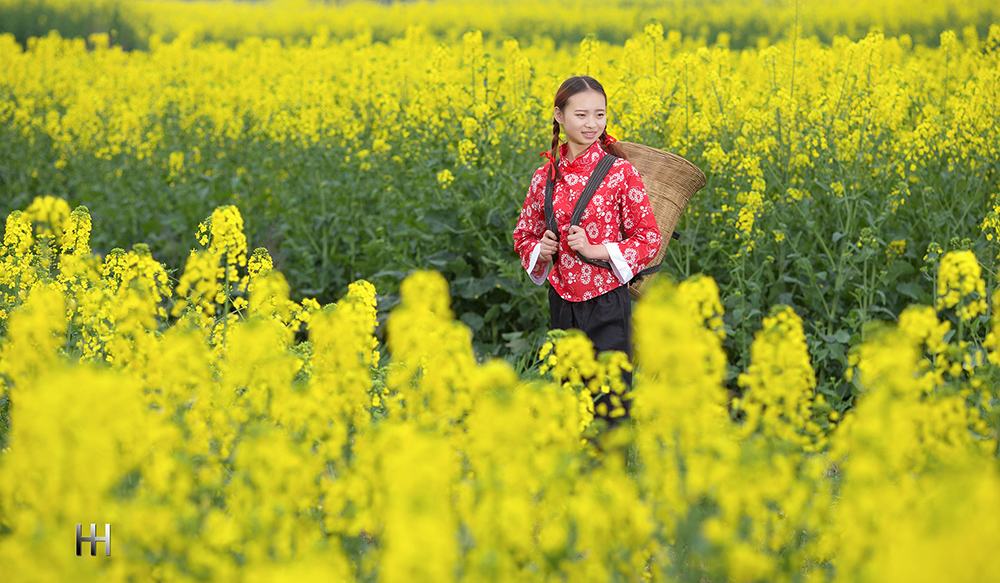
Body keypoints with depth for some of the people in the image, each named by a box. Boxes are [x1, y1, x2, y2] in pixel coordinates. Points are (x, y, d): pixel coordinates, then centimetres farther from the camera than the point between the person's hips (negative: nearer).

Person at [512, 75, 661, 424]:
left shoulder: (620, 172, -7)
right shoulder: (545, 177, 4)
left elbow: (648, 239, -5)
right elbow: (523, 235, 17)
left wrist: (595, 249, -16)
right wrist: (539, 249, -5)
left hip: (607, 302, -4)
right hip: (562, 301, 4)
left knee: (610, 402, -6)